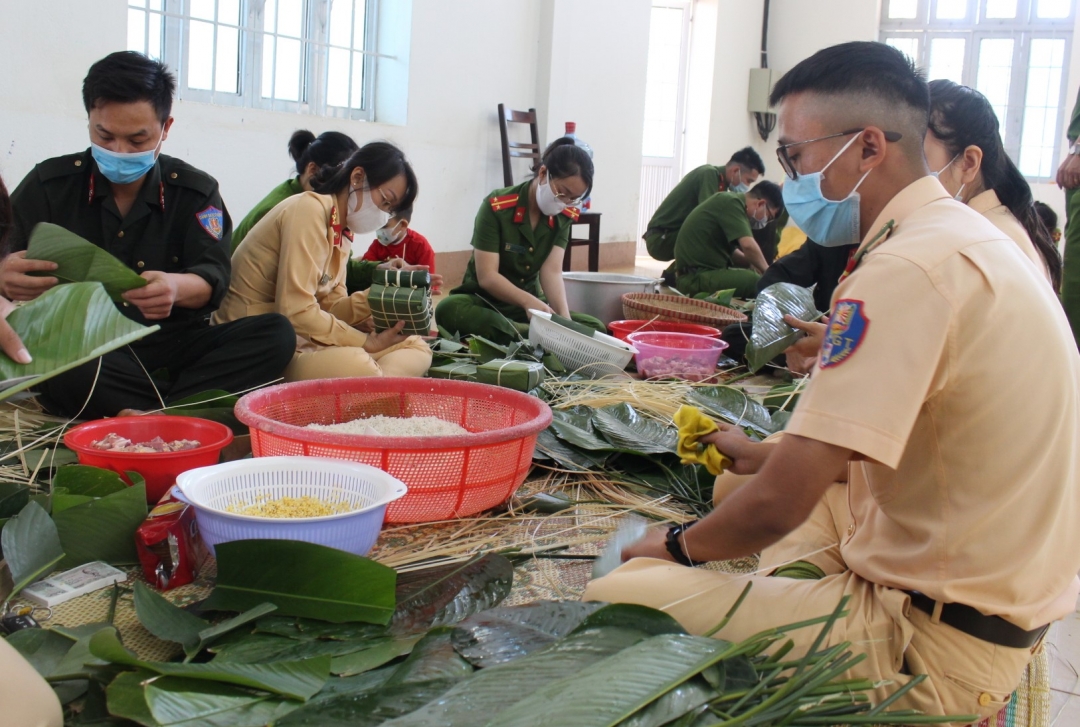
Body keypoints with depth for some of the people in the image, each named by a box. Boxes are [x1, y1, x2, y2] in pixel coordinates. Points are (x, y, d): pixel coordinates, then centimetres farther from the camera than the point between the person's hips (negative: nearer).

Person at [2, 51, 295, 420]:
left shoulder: (195, 192, 6)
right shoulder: (49, 185, 4)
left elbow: (213, 276, -7)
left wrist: (177, 288, -34)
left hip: (172, 346, 2)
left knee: (276, 334, -23)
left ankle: (145, 418, -31)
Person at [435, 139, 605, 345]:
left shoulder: (564, 215, -3)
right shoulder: (496, 207, -18)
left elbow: (552, 271, -14)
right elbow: (487, 276, -22)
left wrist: (565, 319, -33)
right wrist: (528, 301, -40)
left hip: (532, 304, 4)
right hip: (486, 301, -3)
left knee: (595, 329, -18)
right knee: (450, 311, -39)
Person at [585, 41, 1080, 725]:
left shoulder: (907, 270, -24)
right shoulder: (965, 234, 8)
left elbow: (778, 504, -25)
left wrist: (678, 546, -5)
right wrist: (766, 455, 20)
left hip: (939, 643, -10)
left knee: (616, 600, -18)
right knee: (740, 484, 27)